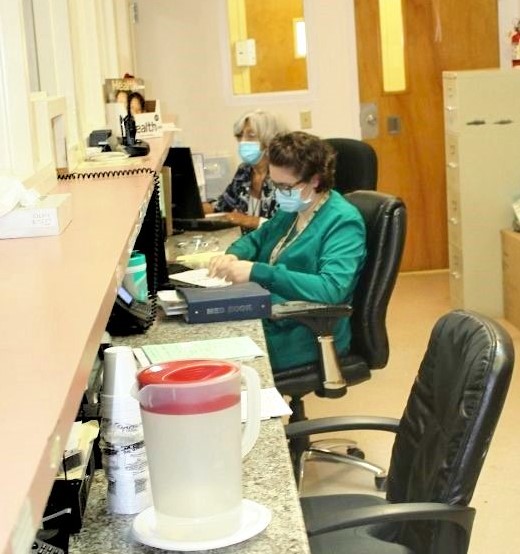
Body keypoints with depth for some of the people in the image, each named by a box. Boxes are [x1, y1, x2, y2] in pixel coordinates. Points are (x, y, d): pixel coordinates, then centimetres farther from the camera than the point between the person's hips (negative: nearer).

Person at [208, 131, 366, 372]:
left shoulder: (343, 222, -14)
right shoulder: (293, 209, 10)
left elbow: (331, 289, -28)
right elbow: (256, 238, 27)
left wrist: (256, 272, -31)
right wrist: (233, 255, 2)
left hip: (310, 336, -8)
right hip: (266, 319, 8)